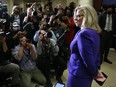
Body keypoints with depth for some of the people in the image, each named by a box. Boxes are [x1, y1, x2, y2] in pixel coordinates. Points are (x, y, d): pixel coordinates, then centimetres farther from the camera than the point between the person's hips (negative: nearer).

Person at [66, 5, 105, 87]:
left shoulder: (83, 34, -25)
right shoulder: (95, 32, 5)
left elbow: (87, 59, -24)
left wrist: (95, 73, -10)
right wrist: (97, 69, 8)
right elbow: (97, 53, 10)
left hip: (79, 75, -8)